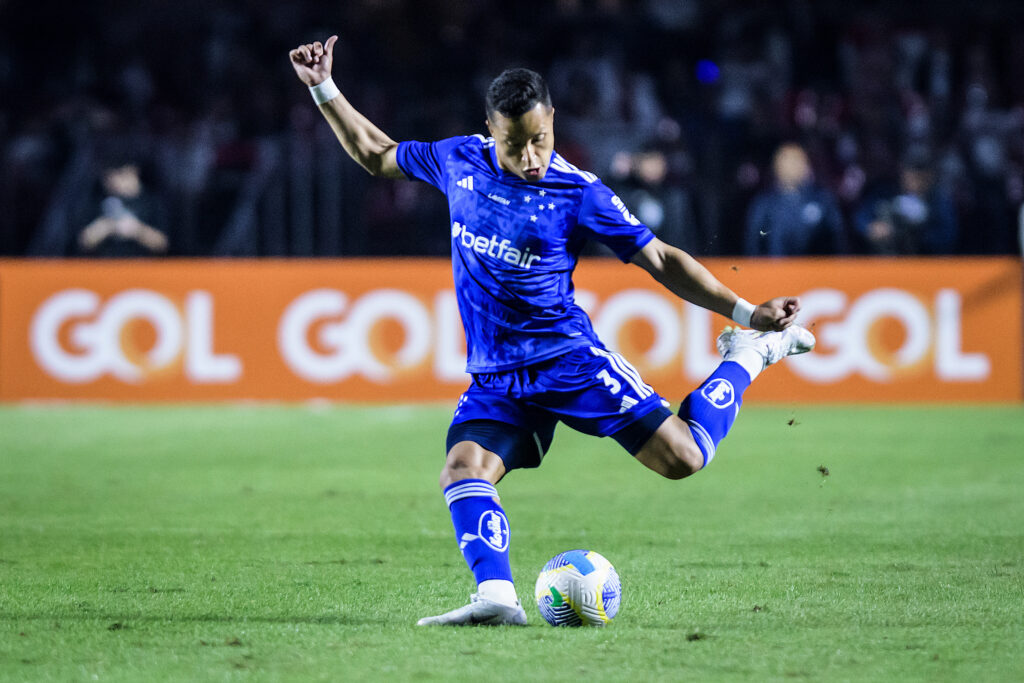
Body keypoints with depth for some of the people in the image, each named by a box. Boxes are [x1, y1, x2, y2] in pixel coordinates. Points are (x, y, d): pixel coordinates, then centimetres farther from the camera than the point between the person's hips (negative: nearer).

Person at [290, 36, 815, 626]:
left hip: (567, 356, -4)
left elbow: (662, 261, -2)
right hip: (493, 376, 4)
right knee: (463, 471, -24)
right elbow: (377, 155, 21)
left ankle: (746, 357, 13)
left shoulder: (578, 193, -8)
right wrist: (323, 89, 14)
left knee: (681, 458, -13)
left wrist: (745, 311, -7)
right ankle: (497, 597, -35)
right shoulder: (460, 161, 3)